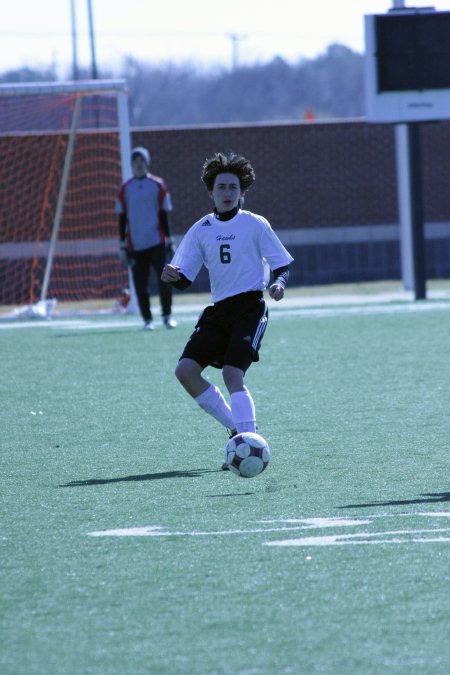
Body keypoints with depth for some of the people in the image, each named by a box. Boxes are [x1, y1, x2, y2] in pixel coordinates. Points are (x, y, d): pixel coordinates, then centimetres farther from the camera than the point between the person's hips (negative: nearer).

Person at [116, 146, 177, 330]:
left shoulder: (158, 185, 3)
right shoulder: (125, 189, 5)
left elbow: (164, 215, 7)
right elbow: (122, 218, 8)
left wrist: (168, 239, 3)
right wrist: (122, 245, 4)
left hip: (157, 241, -1)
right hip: (135, 245, 1)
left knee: (164, 279, -8)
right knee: (140, 284, 0)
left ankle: (167, 315, 3)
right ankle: (147, 319, 8)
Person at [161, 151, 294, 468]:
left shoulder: (255, 225, 0)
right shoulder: (201, 230, 11)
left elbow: (282, 264, 3)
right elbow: (186, 278, 10)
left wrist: (279, 282, -19)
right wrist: (173, 275, -13)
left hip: (250, 307, -5)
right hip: (218, 311, 5)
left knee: (232, 373, -21)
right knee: (186, 370, -9)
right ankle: (238, 427, 3)